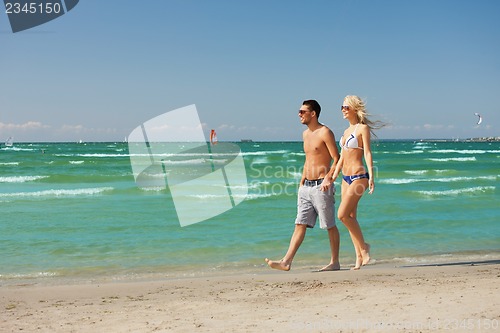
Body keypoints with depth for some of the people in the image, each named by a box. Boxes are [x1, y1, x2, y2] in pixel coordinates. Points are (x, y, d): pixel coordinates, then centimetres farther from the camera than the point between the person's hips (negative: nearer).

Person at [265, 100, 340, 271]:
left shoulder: (325, 132, -9)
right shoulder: (305, 134, 16)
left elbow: (337, 159, -13)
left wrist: (328, 178, -26)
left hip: (321, 186, -8)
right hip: (306, 186, 8)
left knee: (330, 226, 2)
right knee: (300, 224, 2)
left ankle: (335, 262, 12)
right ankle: (286, 262, -2)